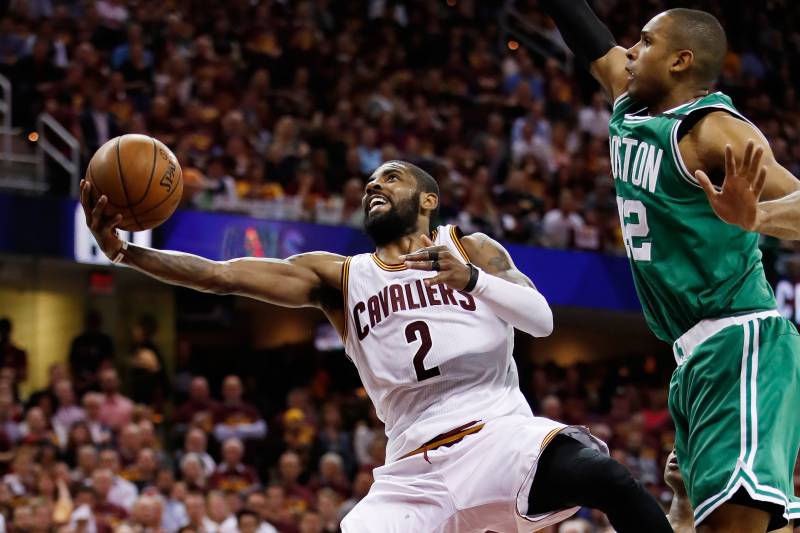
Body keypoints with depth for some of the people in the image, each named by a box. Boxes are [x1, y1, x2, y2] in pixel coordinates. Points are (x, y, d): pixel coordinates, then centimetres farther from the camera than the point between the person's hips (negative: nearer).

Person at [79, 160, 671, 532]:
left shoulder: (468, 248, 14)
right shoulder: (337, 277, 16)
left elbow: (542, 318, 0)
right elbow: (221, 275, 5)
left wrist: (472, 277, -17)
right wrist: (125, 251, -8)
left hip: (500, 432, -3)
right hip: (416, 467, 3)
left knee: (608, 478, -31)